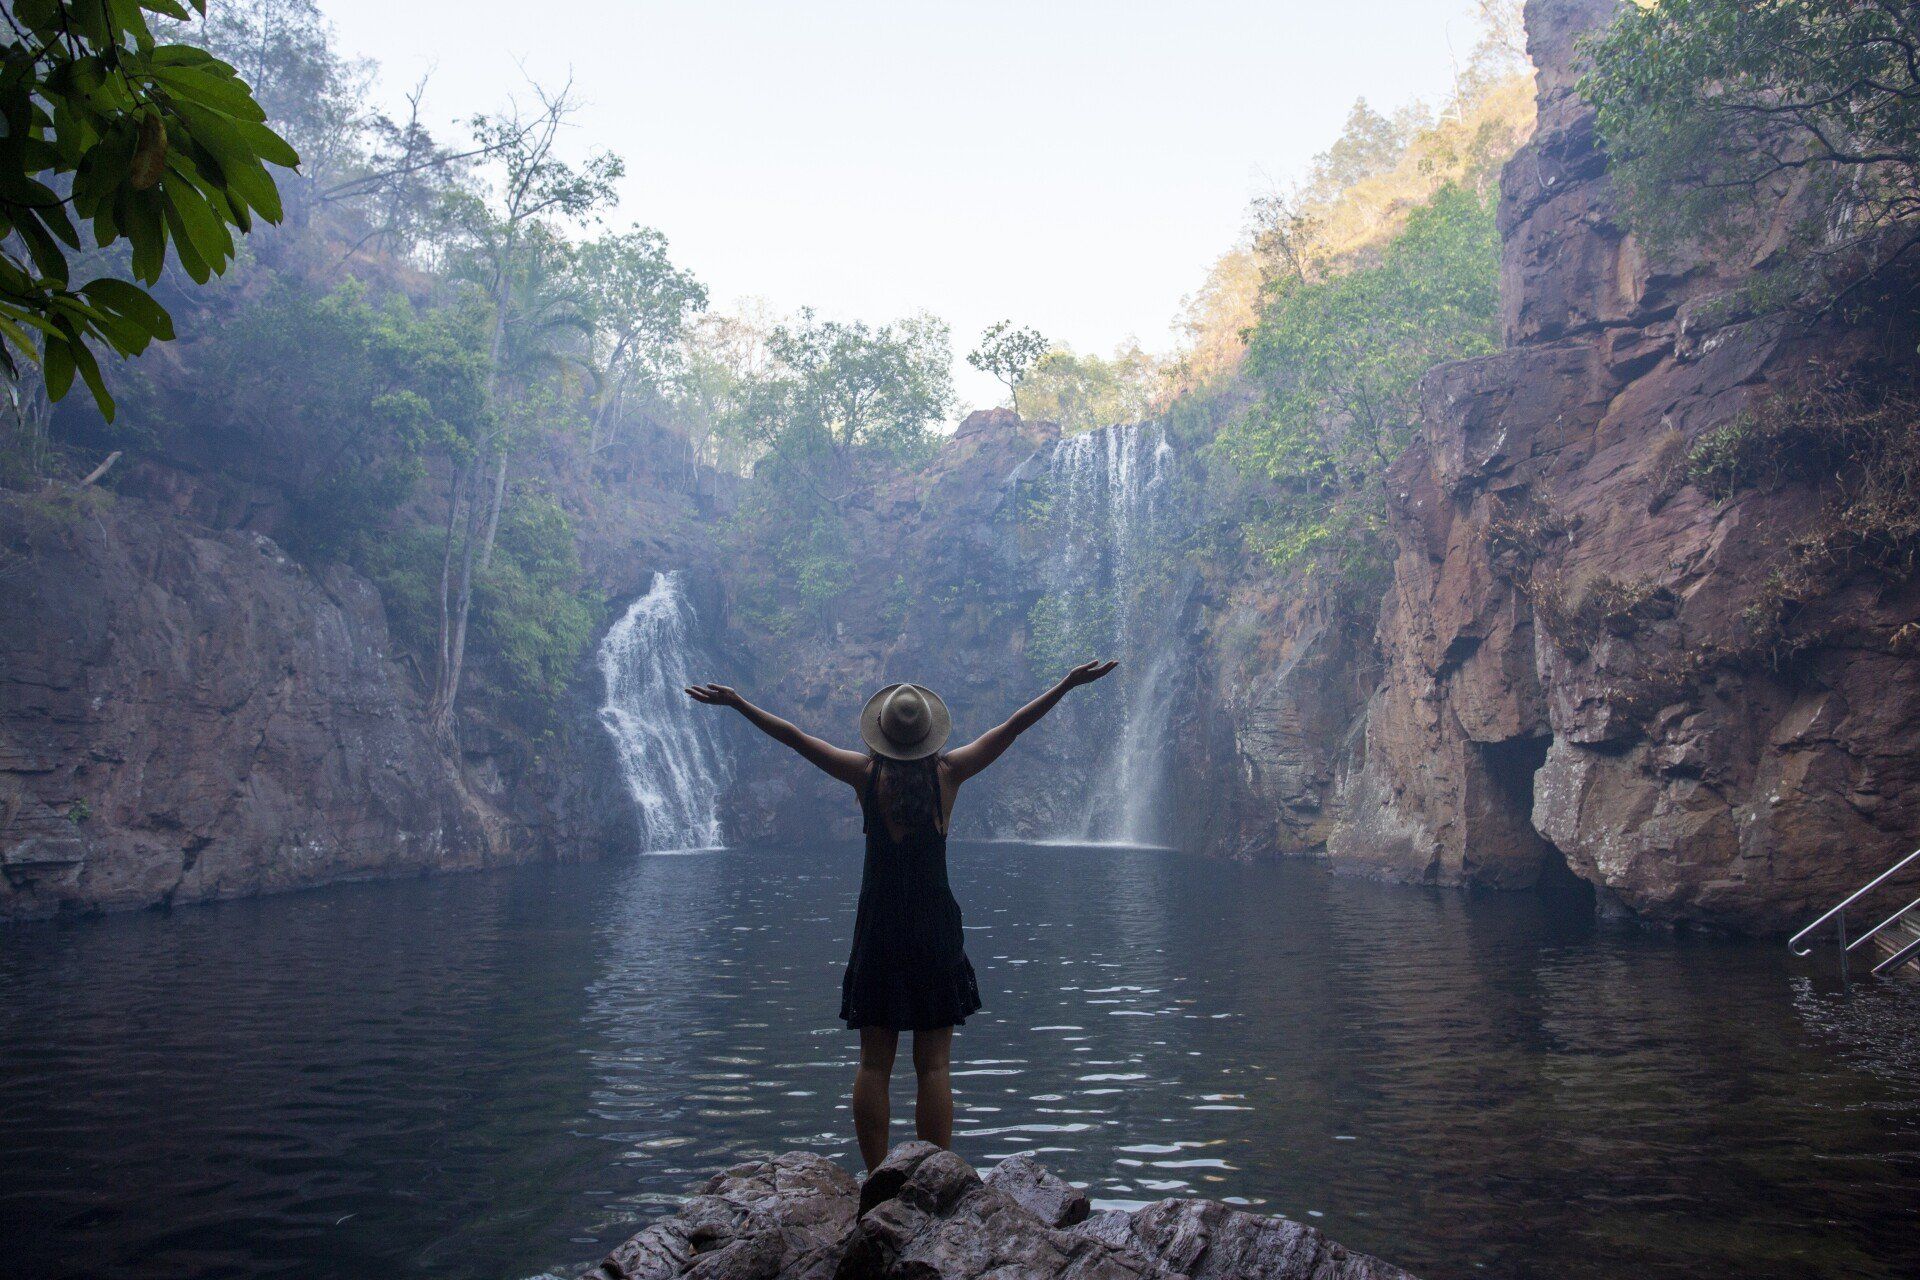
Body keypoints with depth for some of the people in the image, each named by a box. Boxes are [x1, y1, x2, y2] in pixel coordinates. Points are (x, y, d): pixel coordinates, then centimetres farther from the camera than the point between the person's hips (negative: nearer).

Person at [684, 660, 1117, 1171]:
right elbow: (1013, 726, 0)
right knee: (933, 1066, 3)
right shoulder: (948, 772, -4)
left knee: (873, 1065, 7)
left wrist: (735, 702, 8)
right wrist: (1066, 685, 5)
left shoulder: (866, 774, -3)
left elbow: (795, 737, 0)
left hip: (877, 932, 0)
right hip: (935, 930, 0)